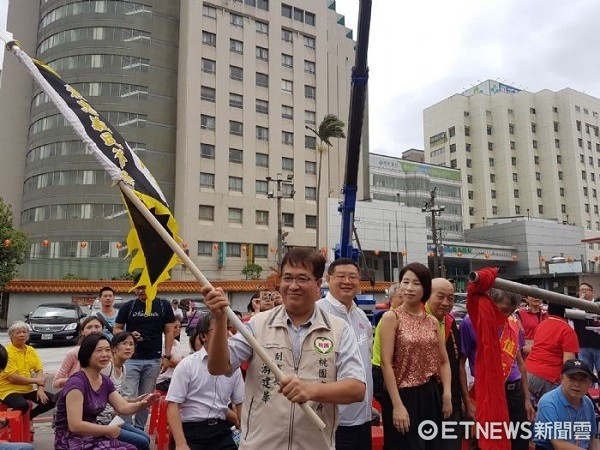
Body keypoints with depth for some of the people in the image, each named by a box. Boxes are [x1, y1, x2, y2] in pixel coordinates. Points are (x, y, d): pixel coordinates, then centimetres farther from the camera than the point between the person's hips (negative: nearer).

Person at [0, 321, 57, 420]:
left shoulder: (31, 350, 7)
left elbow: (39, 370, 3)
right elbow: (12, 378, -18)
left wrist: (40, 389, -13)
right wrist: (35, 381, -11)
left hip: (28, 389, 6)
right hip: (10, 390, -6)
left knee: (53, 400, -8)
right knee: (23, 405, -35)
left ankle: (28, 417, 12)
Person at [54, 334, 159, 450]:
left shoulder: (105, 381, 5)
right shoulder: (76, 383, -21)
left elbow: (123, 407, 1)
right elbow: (75, 425, -26)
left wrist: (142, 404, -20)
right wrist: (109, 430, -17)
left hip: (92, 437, 8)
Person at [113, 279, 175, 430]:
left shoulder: (163, 305, 3)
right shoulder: (128, 306, 3)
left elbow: (169, 331, 4)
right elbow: (117, 329, 9)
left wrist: (167, 356, -3)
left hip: (154, 360, 1)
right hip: (131, 359, -1)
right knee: (129, 397, -5)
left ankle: (139, 428, 23)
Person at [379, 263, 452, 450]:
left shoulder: (433, 321, 8)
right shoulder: (391, 317, -8)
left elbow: (444, 361, 10)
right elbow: (386, 364, -13)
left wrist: (447, 394, -4)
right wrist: (397, 405, -18)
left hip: (431, 396, 6)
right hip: (405, 396, -5)